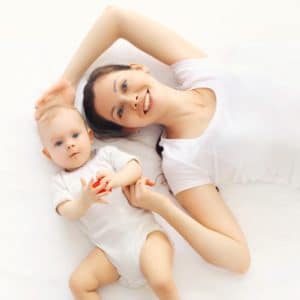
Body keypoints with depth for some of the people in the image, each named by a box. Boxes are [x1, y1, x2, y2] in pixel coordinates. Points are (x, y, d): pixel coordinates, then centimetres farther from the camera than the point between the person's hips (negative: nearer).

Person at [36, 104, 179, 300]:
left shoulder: (106, 154, 10)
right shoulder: (62, 181, 12)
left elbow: (135, 168, -3)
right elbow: (68, 213, -3)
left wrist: (117, 179, -26)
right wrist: (84, 201, -25)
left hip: (143, 232, -2)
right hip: (110, 250, 3)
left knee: (162, 281, -22)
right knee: (78, 282, -12)